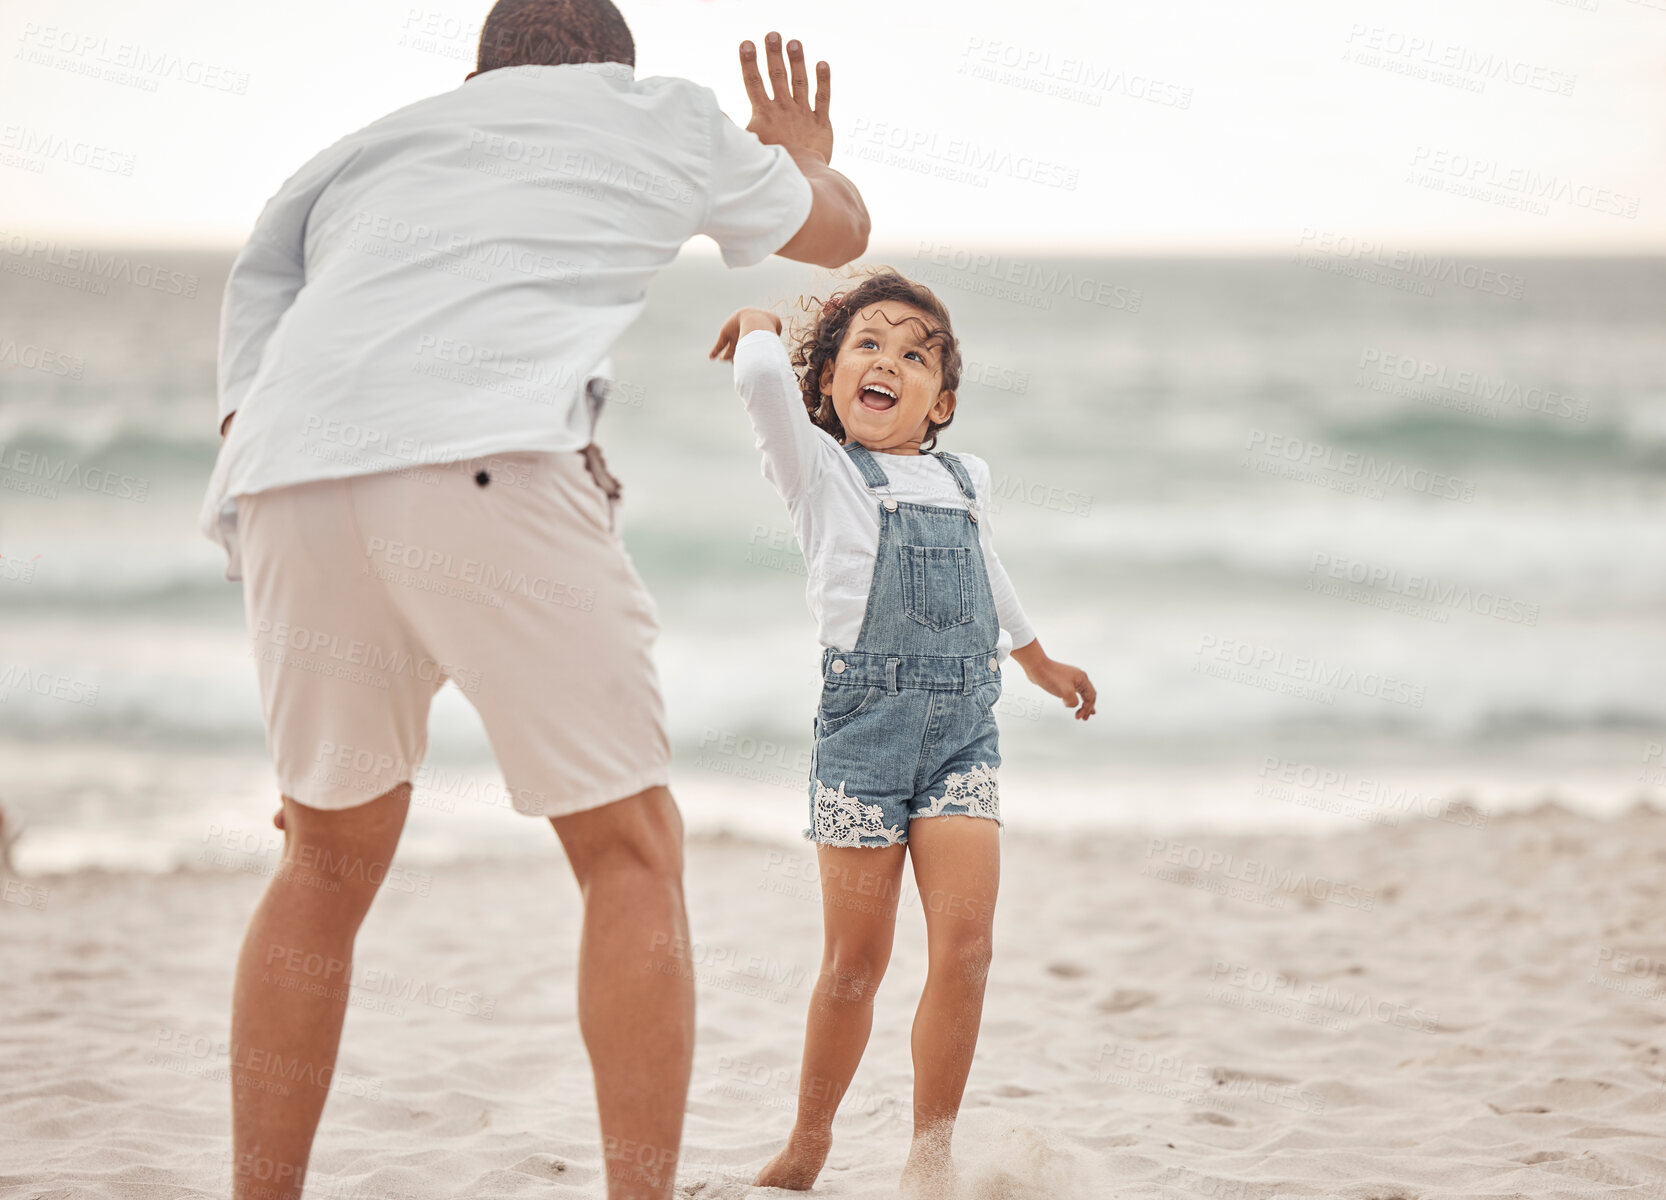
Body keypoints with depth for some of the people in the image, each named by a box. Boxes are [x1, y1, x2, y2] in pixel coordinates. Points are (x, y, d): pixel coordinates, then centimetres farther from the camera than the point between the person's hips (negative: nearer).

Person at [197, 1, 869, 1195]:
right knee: (631, 852, 8)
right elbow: (839, 231, 45)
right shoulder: (662, 113, 28)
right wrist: (806, 158, 70)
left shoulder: (359, 152, 36)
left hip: (290, 483, 4)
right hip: (486, 467, -4)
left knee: (332, 857, 21)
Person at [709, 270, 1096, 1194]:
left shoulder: (964, 482, 18)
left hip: (963, 727, 3)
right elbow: (762, 381, -14)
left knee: (964, 946, -9)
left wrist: (1039, 662, 50)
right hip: (864, 722, -3)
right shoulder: (820, 470, 4)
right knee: (855, 959, 0)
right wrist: (760, 326, 7)